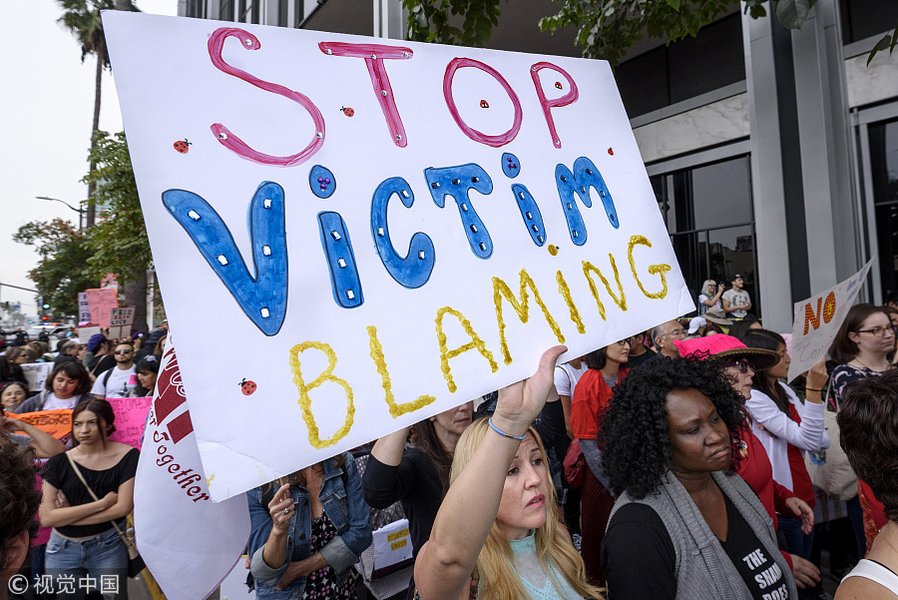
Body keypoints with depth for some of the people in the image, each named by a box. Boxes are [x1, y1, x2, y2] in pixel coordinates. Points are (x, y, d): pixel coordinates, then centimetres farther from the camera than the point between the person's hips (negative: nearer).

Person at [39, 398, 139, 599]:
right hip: (63, 549, 2)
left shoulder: (127, 456, -10)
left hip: (109, 545, -1)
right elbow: (46, 517, -11)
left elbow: (123, 507, -13)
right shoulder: (59, 462, -5)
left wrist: (67, 516, -11)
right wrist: (101, 503, -18)